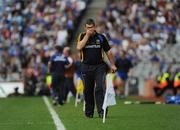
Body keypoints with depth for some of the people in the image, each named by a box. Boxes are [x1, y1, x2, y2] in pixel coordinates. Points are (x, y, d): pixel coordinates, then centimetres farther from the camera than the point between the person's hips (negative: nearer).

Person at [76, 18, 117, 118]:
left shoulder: (101, 37, 6)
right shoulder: (82, 36, 5)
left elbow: (108, 51, 12)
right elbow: (79, 47, -14)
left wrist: (112, 64, 9)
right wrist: (87, 35, -12)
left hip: (99, 66, -1)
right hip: (86, 67, 1)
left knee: (100, 88, -13)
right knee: (88, 90, 6)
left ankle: (101, 111, -16)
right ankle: (89, 112, 16)